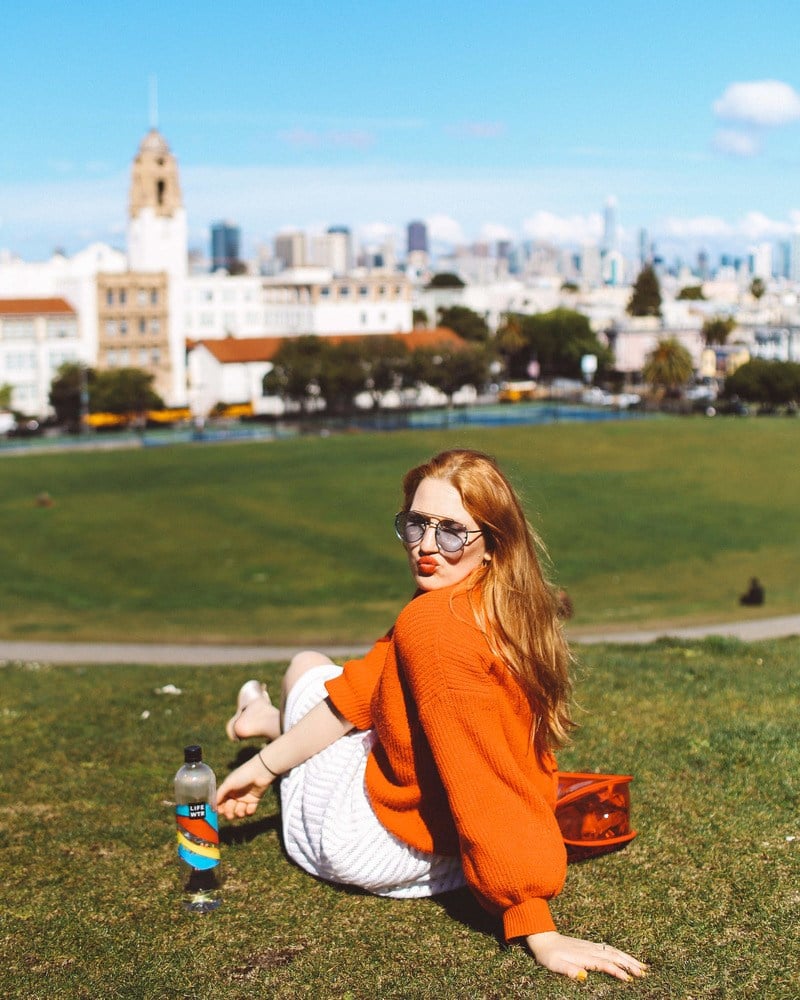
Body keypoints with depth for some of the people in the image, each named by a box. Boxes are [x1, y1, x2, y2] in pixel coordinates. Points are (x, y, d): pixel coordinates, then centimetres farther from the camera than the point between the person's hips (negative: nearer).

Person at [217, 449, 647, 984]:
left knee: (308, 666, 20)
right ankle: (269, 720, 62)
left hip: (367, 850, -6)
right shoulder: (505, 611, -6)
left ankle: (266, 718, 56)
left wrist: (539, 932, -36)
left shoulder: (434, 623, -34)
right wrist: (262, 767, 7)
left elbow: (486, 786, -37)